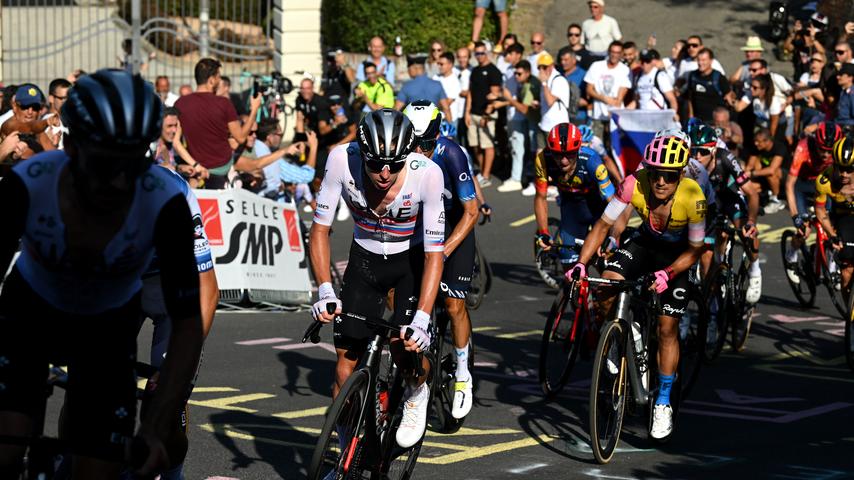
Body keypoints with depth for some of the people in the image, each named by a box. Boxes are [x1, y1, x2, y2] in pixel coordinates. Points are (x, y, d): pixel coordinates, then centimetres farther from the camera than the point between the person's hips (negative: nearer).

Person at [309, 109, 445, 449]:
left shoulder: (426, 174, -31)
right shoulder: (342, 159, -27)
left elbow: (434, 254, -27)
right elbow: (319, 229, -17)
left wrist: (421, 320, -36)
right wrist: (325, 289, -29)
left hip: (412, 260, -2)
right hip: (365, 259, 2)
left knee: (407, 348, -22)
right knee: (347, 357, -4)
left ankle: (417, 394, 13)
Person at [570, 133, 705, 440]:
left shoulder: (692, 198, -33)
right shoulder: (634, 185, -30)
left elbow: (695, 249, -21)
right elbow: (604, 225, -19)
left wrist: (667, 274, -36)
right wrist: (581, 263, -29)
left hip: (678, 255, -2)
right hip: (646, 243, 2)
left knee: (667, 327, -5)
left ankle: (663, 403, 9)